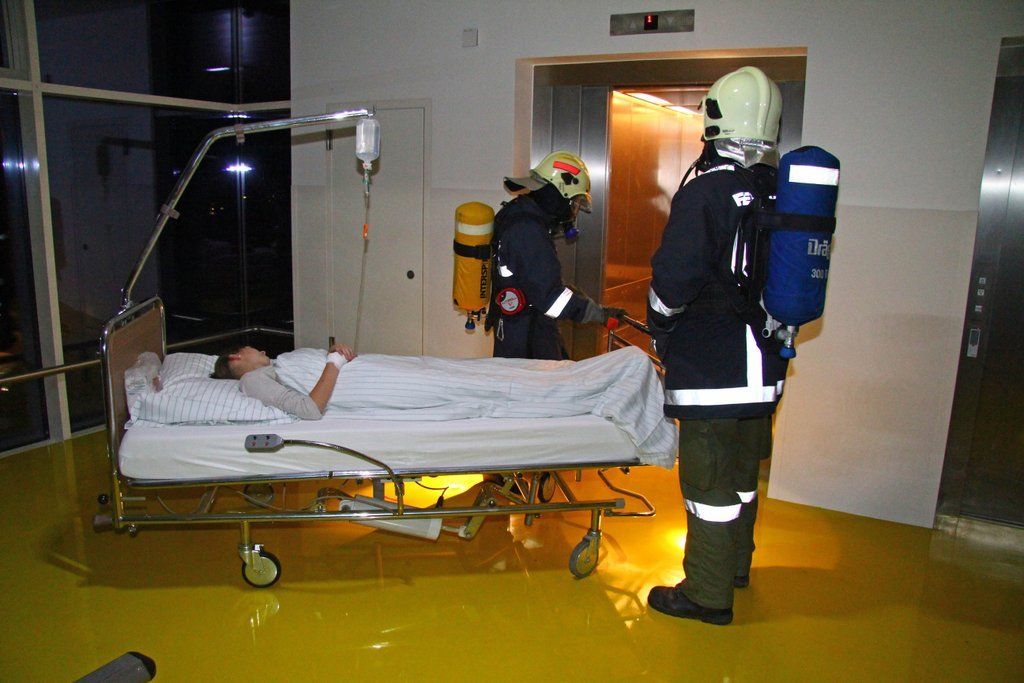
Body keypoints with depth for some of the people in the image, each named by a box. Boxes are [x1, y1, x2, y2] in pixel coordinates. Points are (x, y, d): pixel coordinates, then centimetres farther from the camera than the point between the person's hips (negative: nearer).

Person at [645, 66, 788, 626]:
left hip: (709, 370, -8)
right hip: (764, 369, 8)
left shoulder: (705, 192, -17)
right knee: (743, 472, 21)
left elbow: (672, 281, -18)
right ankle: (736, 564, 40)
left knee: (709, 481, 3)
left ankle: (707, 595, 15)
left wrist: (660, 332, 0)